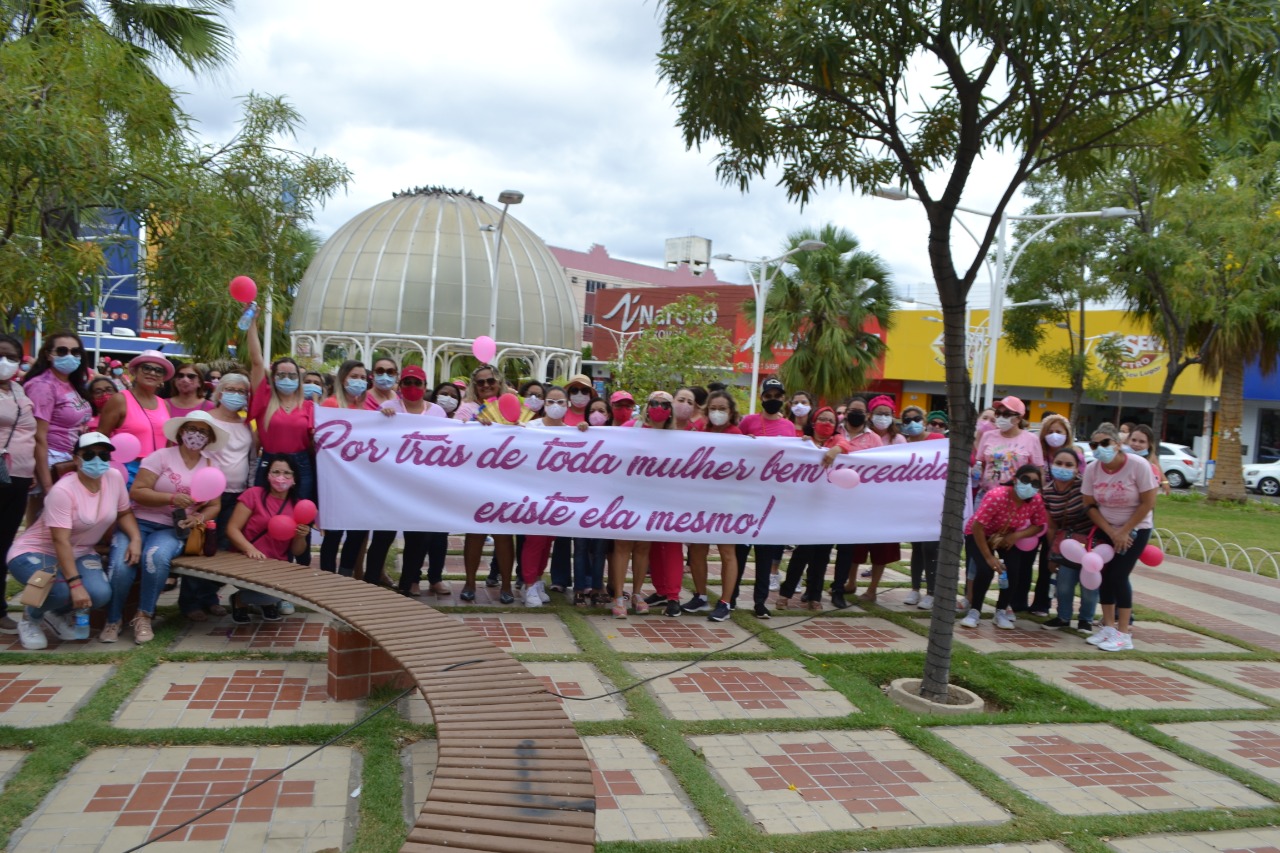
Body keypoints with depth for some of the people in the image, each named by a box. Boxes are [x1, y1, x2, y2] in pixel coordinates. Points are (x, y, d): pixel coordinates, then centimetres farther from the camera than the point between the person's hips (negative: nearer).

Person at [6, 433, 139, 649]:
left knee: (100, 594, -23)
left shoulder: (115, 478, -8)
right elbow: (61, 542, -28)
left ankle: (57, 614, 12)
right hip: (34, 552, -5)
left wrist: (135, 539, -15)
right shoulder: (63, 491, -25)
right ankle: (30, 617, 3)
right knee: (65, 591, -34)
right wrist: (75, 584, -34)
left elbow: (125, 513, 6)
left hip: (79, 553, 5)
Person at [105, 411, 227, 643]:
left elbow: (214, 506, 13)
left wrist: (199, 517, -9)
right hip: (138, 522, -1)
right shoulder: (161, 456, -1)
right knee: (121, 564, -28)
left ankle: (144, 617, -17)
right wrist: (172, 498, -20)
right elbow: (136, 492, -9)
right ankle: (113, 621, -3)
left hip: (173, 529, 2)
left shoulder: (210, 468, 11)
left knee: (156, 556, -34)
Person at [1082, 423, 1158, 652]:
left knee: (1118, 575, -11)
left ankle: (1123, 633, -2)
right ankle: (1109, 627, 13)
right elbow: (1090, 505, -5)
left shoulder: (1138, 465, -22)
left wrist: (1124, 532, -15)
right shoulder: (1092, 469, -12)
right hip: (1106, 530, 4)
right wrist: (1112, 533, -14)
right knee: (1105, 575, 0)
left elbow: (1148, 503, -17)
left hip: (1136, 529, -4)